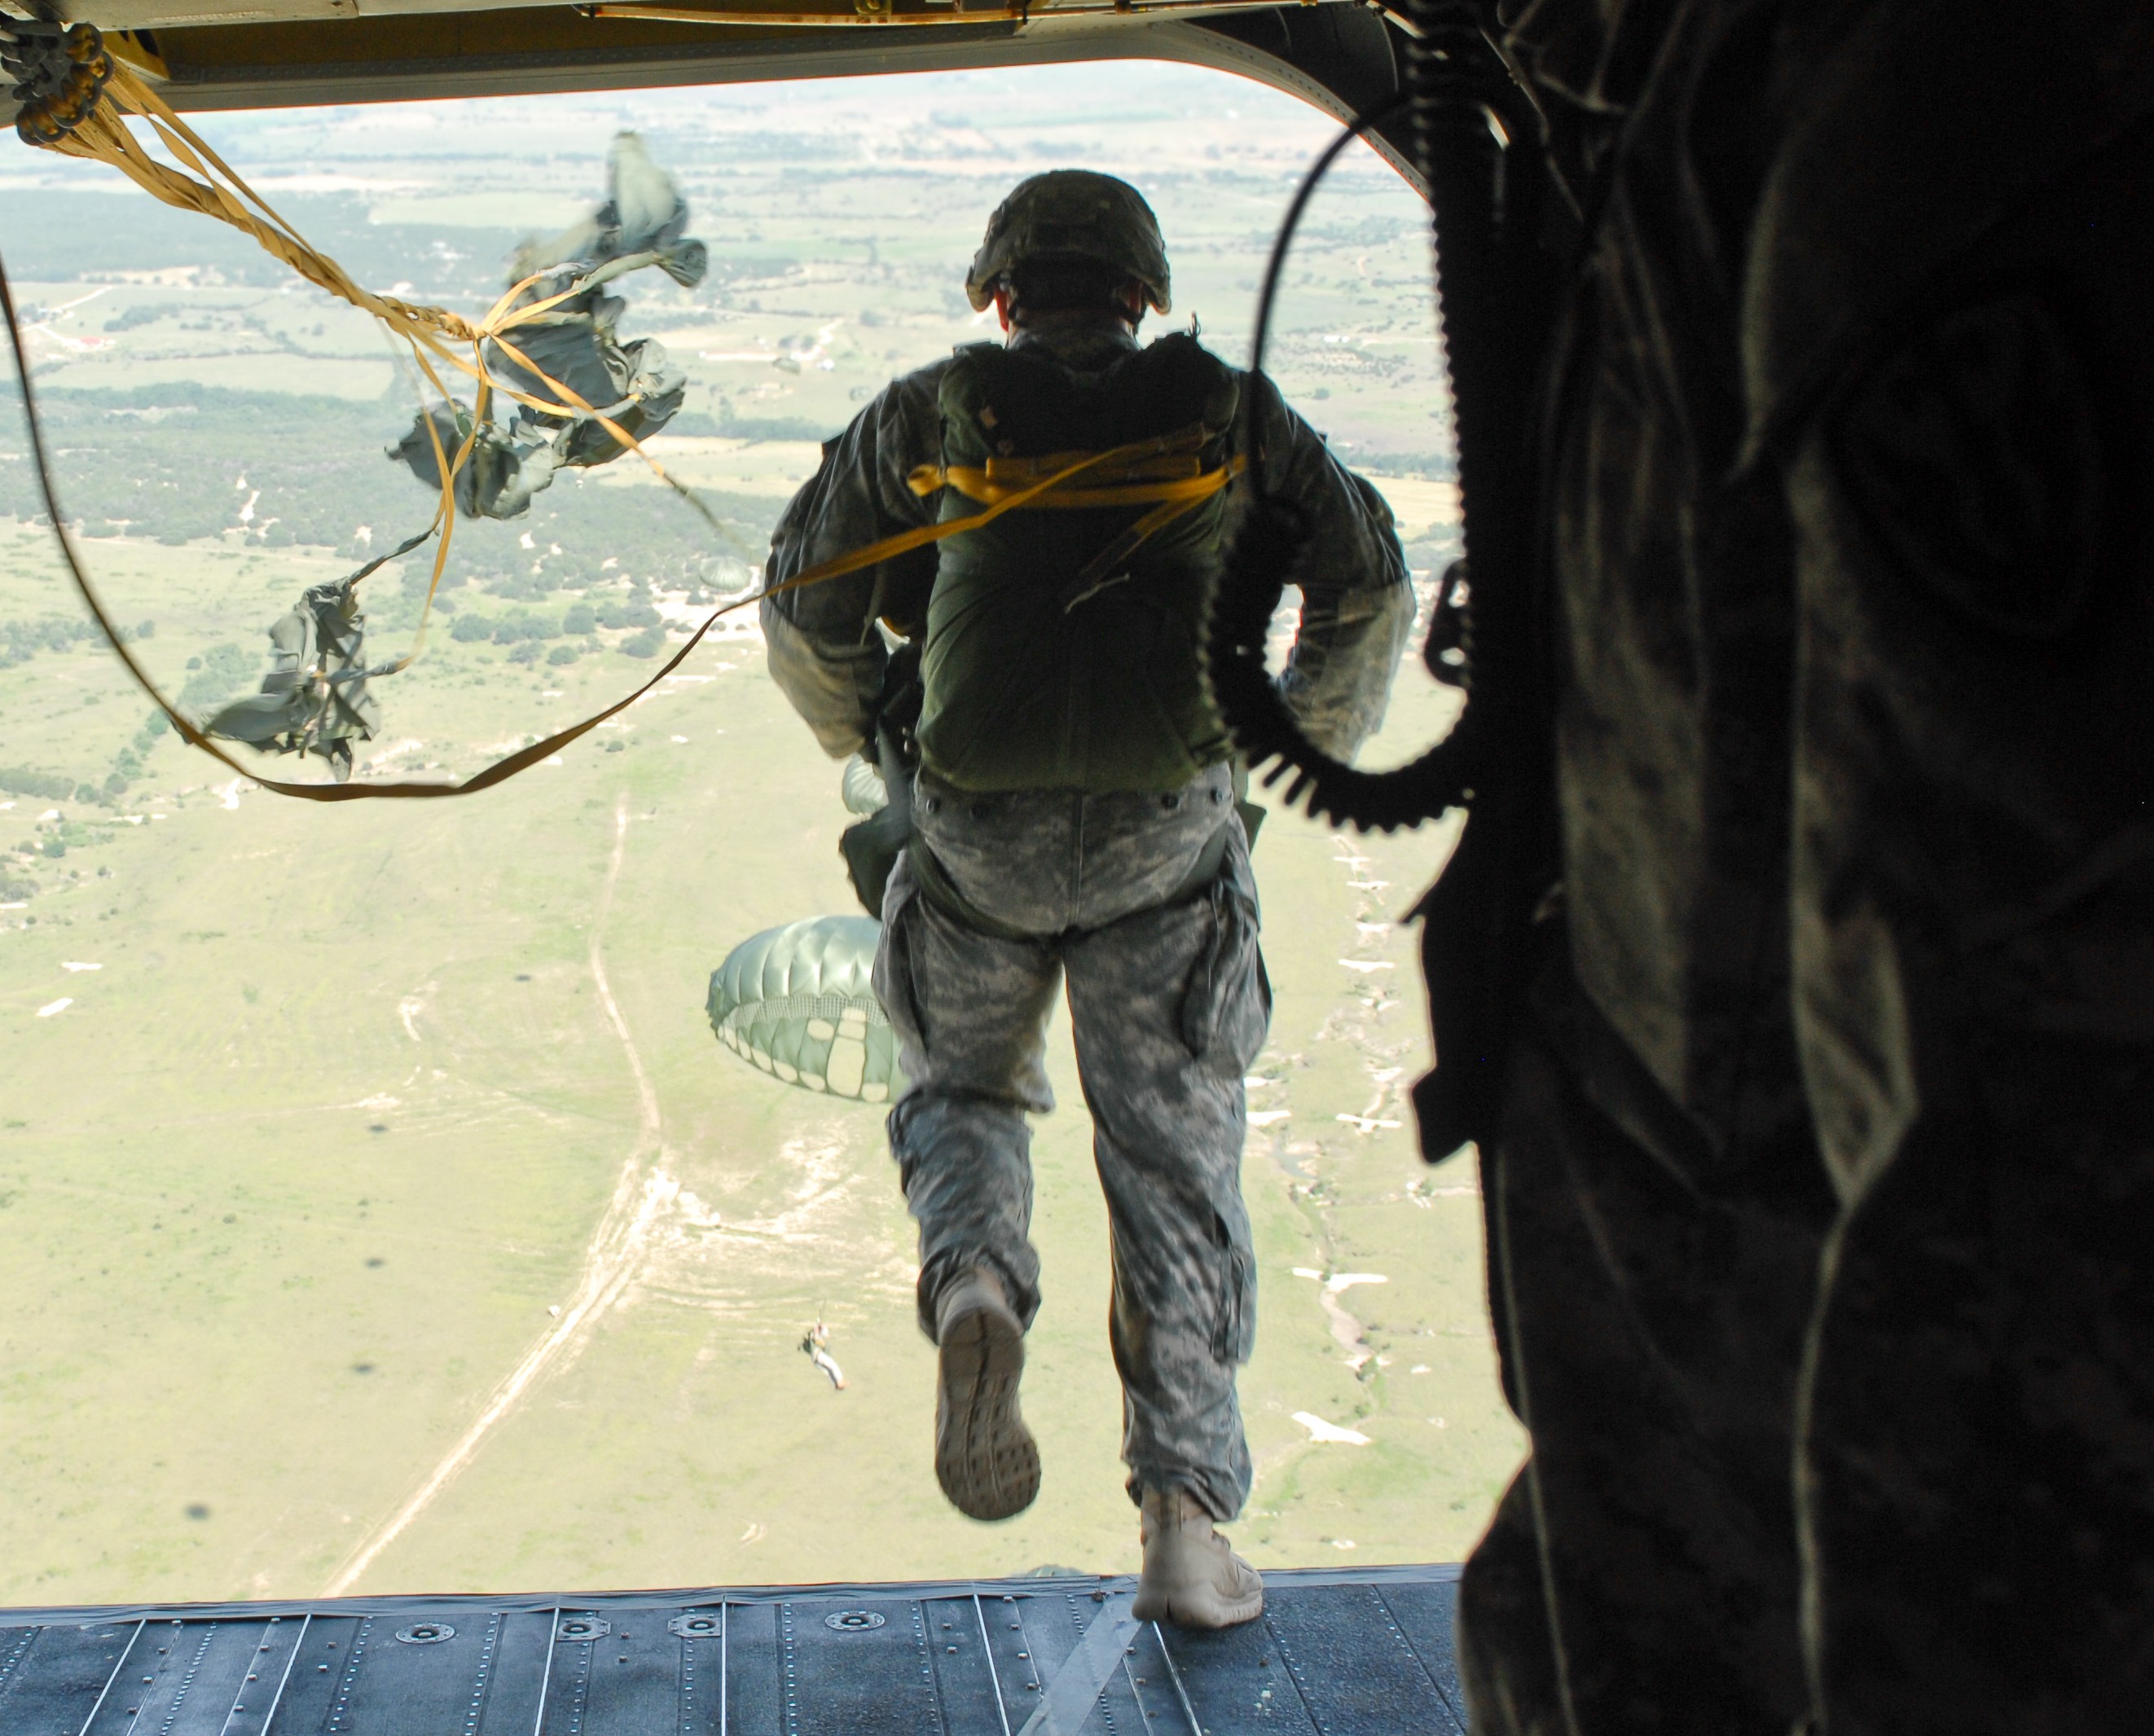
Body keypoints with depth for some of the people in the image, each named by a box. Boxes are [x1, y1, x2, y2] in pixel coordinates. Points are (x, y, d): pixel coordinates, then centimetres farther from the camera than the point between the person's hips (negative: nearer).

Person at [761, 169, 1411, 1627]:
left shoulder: (927, 418, 7)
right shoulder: (1227, 413, 9)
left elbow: (803, 608, 14)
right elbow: (1371, 589, 15)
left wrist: (865, 737, 33)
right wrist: (1314, 742, 31)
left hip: (977, 834, 0)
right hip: (1166, 839, 0)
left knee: (962, 1092, 23)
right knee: (1175, 1159, 7)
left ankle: (977, 1286, -11)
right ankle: (1187, 1522, 1)